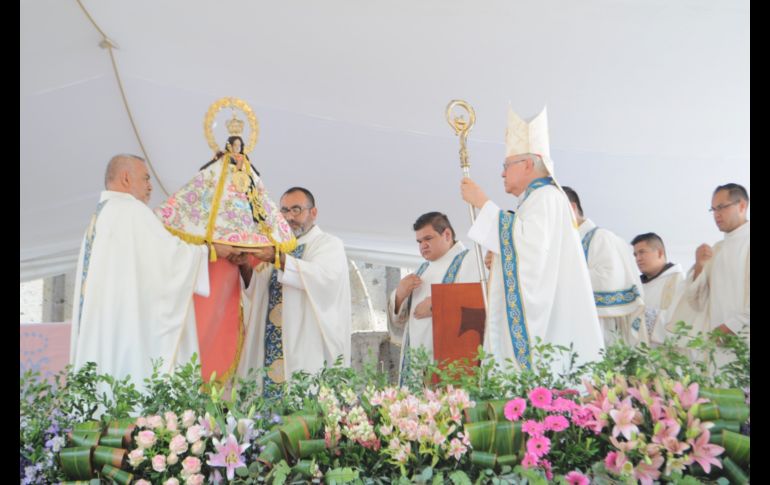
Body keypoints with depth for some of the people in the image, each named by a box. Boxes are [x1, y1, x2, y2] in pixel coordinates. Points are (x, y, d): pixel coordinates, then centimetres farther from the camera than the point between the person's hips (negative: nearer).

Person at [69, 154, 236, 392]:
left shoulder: (99, 216, 21)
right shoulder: (130, 209, -7)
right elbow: (171, 252, -14)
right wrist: (211, 249, 1)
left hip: (100, 324, 9)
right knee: (131, 383, -11)